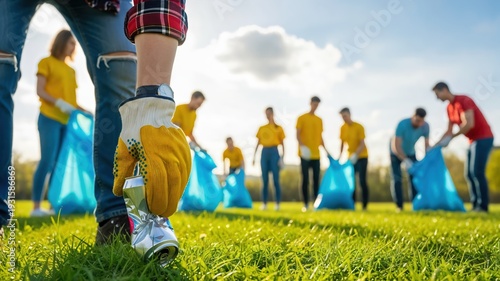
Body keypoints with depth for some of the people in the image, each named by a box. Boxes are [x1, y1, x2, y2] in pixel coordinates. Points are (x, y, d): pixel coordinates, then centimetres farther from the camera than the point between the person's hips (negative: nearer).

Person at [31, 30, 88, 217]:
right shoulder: (46, 62, 6)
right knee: (47, 161, -12)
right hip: (50, 118, -5)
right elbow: (40, 91, -3)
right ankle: (36, 207, -9)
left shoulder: (71, 70, 21)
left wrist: (85, 112, 3)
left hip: (67, 121, 5)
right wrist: (59, 103, -18)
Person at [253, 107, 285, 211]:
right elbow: (258, 143, 14)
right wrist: (254, 156, 8)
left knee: (276, 179, -4)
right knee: (265, 180, 3)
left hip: (274, 152, -3)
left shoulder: (278, 128, 5)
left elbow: (282, 144, 5)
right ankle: (264, 203, 7)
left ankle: (277, 203, 1)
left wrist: (282, 157, -4)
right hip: (264, 153, 3)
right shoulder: (261, 128, 13)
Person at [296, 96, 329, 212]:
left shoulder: (319, 120, 16)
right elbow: (298, 134, -5)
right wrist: (301, 146, -22)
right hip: (305, 155, -4)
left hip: (316, 155, 4)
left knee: (316, 179, 3)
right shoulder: (302, 118, 2)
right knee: (305, 179, -2)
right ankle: (306, 204, 4)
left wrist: (326, 150, 13)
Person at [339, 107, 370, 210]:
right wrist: (339, 156, 4)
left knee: (362, 181, -7)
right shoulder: (343, 128, 1)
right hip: (351, 158, 5)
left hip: (361, 157, -5)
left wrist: (355, 155, -32)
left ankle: (365, 205, -1)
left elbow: (362, 144, -20)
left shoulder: (359, 127, -15)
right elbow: (342, 143, 9)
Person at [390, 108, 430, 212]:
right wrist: (406, 160, -45)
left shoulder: (425, 126, -22)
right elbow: (397, 146, -36)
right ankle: (399, 206, -4)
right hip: (396, 152, -3)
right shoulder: (402, 124, -34)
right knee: (396, 179, -8)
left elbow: (427, 144, -17)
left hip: (411, 153, 3)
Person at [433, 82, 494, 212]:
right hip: (473, 140, 9)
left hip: (483, 138, -9)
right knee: (469, 173, 5)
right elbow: (449, 131, 13)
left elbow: (469, 124, -27)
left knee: (477, 172, -14)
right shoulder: (449, 108, 10)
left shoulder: (463, 101, -17)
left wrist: (451, 138, -23)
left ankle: (483, 205, -10)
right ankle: (475, 205, 7)